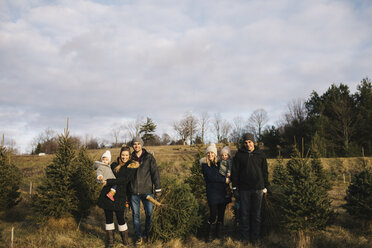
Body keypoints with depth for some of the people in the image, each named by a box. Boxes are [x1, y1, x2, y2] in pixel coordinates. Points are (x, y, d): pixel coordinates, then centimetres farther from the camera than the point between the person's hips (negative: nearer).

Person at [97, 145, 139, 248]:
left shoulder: (132, 166, -4)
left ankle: (125, 240, 19)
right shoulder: (114, 164, 12)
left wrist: (108, 182, -17)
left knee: (120, 218, -1)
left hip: (119, 194, -4)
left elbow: (124, 180, -15)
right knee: (108, 217, 7)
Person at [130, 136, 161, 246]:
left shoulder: (149, 158, 0)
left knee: (149, 213, 3)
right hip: (134, 192, 2)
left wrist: (158, 189, -4)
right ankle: (139, 236, 19)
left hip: (146, 191, -1)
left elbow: (155, 173, -1)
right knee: (135, 214, 6)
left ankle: (146, 233, 23)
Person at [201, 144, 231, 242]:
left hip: (222, 192, 5)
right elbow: (211, 177, -11)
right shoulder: (205, 165, 0)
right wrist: (224, 179, -10)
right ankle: (208, 234, 9)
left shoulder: (219, 163, 14)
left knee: (221, 213, 7)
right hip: (212, 192, -5)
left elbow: (226, 173, 21)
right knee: (213, 215, -8)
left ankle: (218, 232, 23)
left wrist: (228, 176, -3)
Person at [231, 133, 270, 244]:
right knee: (244, 213, 4)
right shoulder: (239, 155, 1)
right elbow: (235, 171, 4)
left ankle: (255, 237, 16)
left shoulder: (260, 154, 5)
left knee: (256, 214, 6)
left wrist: (266, 186, 8)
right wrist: (235, 187, 0)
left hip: (258, 188, 1)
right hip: (244, 189, -1)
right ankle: (245, 236, 16)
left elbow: (265, 171, 10)